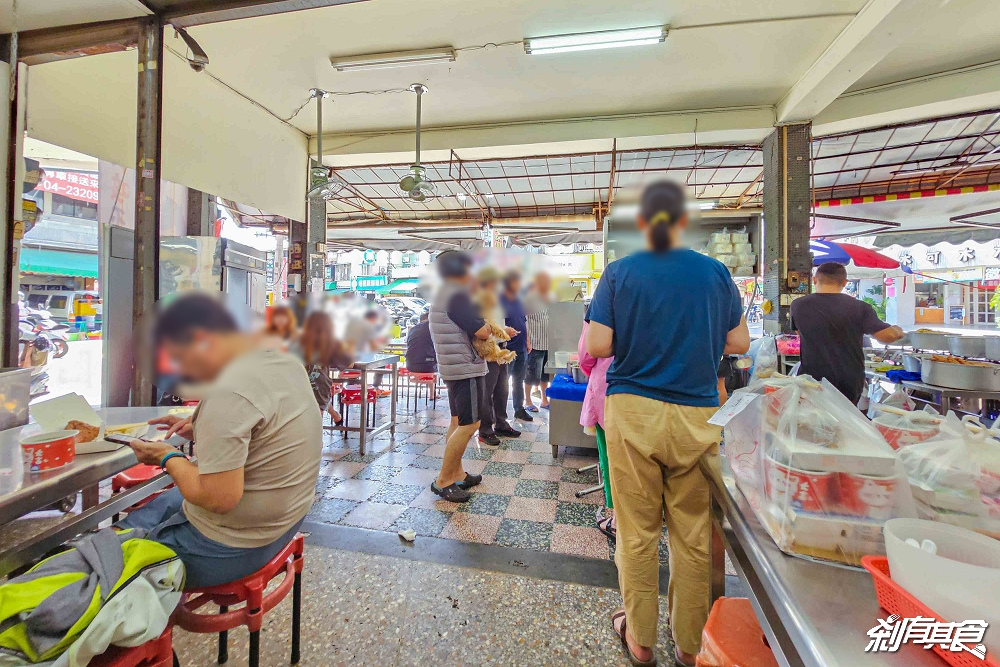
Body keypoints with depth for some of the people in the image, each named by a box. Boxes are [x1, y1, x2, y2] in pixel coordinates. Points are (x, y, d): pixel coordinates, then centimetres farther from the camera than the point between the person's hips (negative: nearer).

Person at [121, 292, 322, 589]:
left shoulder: (228, 394, -29)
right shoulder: (286, 362, -2)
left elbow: (218, 499, -27)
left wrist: (167, 457, -12)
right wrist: (200, 430, 5)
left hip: (232, 547, -8)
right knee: (152, 507, 27)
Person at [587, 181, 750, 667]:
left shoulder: (619, 273, -4)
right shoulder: (715, 272, 1)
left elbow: (596, 345, -9)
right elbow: (740, 343, 7)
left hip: (633, 412, -1)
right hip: (697, 416, 2)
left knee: (637, 532, 13)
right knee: (694, 535, 16)